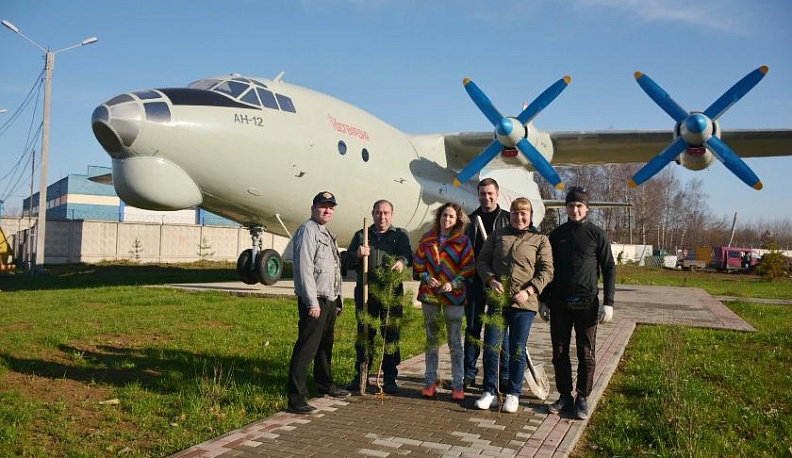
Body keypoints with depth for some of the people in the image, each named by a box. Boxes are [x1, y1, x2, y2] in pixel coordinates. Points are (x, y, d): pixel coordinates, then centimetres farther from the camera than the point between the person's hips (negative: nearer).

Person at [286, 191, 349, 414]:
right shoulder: (308, 230, -10)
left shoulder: (327, 234, 19)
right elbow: (304, 269, -19)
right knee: (306, 349, -9)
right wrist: (312, 303, -22)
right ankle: (296, 399, -6)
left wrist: (337, 300, 18)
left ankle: (325, 385, 37)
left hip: (329, 300, 10)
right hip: (314, 300, -10)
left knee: (326, 345, 22)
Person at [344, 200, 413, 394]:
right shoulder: (361, 235, 16)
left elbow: (408, 254, -7)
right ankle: (360, 376, 16)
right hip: (365, 292, 2)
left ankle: (390, 378, 10)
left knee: (391, 334, 1)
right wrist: (357, 255, -14)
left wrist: (401, 261, -30)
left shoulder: (400, 235, 12)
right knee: (364, 334, 7)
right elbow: (347, 261, 9)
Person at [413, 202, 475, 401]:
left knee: (455, 342, 1)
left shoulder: (463, 241, -1)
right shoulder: (427, 239, 6)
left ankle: (458, 385, 9)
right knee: (431, 339, 10)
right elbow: (418, 263, 9)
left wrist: (453, 284, -16)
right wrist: (427, 278, -8)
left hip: (454, 295, -3)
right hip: (429, 295, 3)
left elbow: (468, 269, -3)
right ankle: (431, 381, 19)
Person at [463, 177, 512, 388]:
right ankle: (469, 373, 17)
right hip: (474, 282, 2)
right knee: (472, 328, 8)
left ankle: (504, 375, 15)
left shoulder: (508, 219, 2)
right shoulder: (471, 219, 10)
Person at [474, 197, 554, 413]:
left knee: (517, 350, 5)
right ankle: (489, 391, 19)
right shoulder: (497, 235, 10)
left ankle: (513, 393, 20)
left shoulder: (540, 240, 3)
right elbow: (482, 260, 10)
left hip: (524, 304, -2)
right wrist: (491, 280, -9)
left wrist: (528, 291, -15)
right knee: (491, 347, 5)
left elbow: (547, 270, -3)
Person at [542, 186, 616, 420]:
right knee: (560, 353, 7)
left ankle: (582, 399, 15)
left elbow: (609, 269, -1)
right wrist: (544, 300, 8)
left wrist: (608, 302, -8)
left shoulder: (597, 234, 0)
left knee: (586, 354, 4)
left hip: (586, 303, -3)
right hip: (559, 303, 3)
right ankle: (565, 396, 19)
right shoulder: (557, 234, 8)